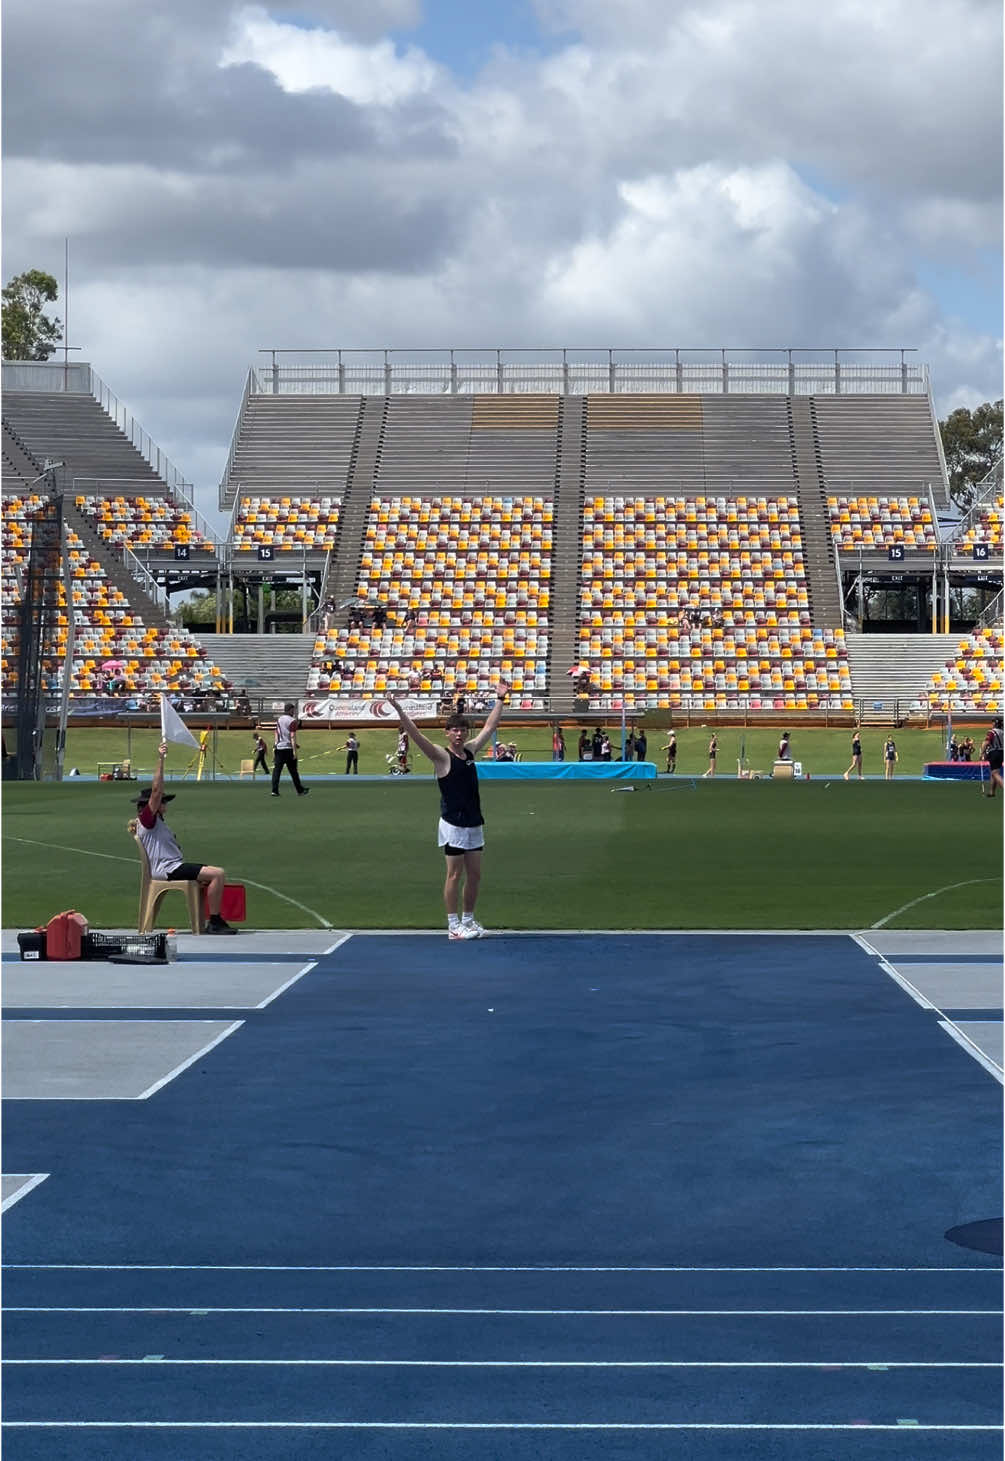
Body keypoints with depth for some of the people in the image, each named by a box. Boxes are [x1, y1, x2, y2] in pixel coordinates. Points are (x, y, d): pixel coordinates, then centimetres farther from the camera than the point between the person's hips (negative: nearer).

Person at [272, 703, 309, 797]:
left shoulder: (279, 720, 11)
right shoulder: (292, 721, -9)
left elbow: (276, 735, 13)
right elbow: (292, 737, -14)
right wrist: (294, 751, -14)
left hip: (279, 748, 5)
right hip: (288, 748, -5)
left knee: (277, 769, -1)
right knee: (293, 771, 5)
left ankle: (274, 790, -9)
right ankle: (300, 790, 15)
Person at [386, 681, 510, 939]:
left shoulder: (471, 750, 10)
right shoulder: (441, 756, -8)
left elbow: (489, 727, 21)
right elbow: (415, 734, -19)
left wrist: (500, 699, 23)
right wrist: (398, 710, -30)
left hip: (474, 822, 6)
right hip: (453, 824, -6)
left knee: (474, 875, 10)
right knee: (455, 874, -3)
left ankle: (468, 919, 22)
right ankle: (453, 926, 2)